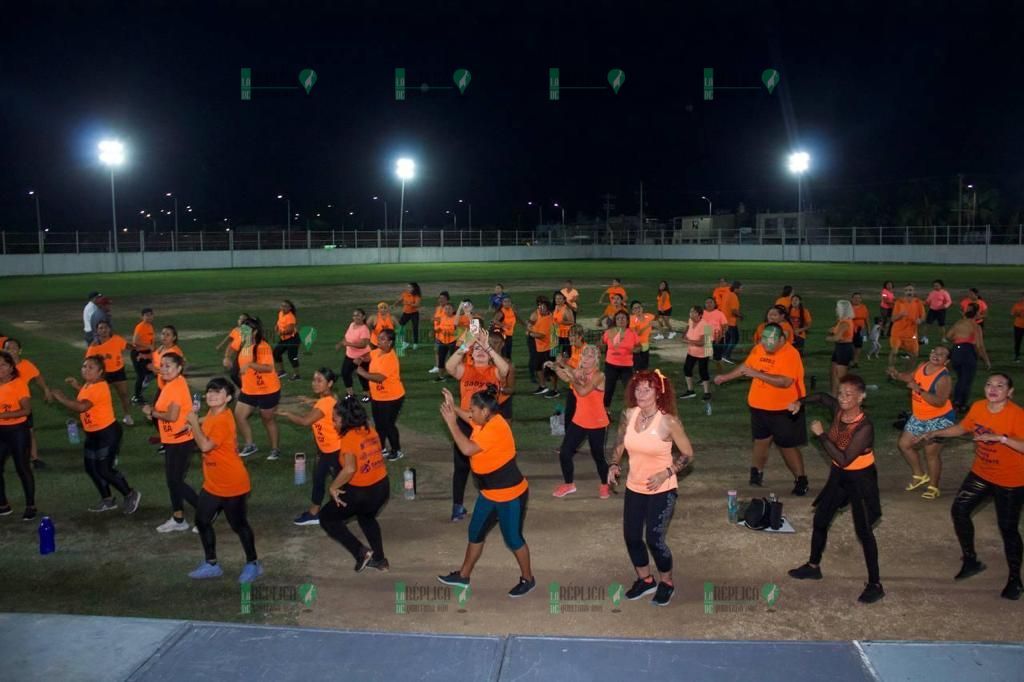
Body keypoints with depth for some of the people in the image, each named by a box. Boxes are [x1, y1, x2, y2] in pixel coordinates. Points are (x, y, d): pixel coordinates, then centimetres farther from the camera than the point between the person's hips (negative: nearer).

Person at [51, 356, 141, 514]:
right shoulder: (88, 385, 5)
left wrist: (61, 397, -26)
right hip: (92, 434, 10)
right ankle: (107, 500, 29)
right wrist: (77, 386, 15)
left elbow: (81, 407, -36)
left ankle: (131, 494, 12)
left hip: (107, 433, -10)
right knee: (91, 468, 14)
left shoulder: (99, 387, -25)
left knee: (105, 470, -7)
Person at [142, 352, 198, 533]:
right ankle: (178, 519, 27)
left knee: (177, 482, -3)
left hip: (181, 441, -10)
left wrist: (151, 412, -12)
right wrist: (154, 411, -4)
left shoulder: (177, 386, -21)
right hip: (172, 441, 10)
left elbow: (172, 416, -26)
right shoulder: (170, 384, 9)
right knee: (172, 480, 16)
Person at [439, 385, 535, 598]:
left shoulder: (496, 428, -29)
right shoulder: (486, 421, 0)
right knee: (476, 532, 18)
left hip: (511, 494, -10)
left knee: (513, 538, 6)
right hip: (490, 493, 10)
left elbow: (467, 448, -36)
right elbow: (469, 418, 23)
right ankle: (463, 576, 32)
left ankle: (527, 579, 26)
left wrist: (451, 422, -27)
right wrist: (453, 407, 6)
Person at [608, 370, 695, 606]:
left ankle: (666, 583, 26)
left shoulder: (668, 421, -20)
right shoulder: (628, 415, -7)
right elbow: (620, 444, 10)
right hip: (634, 488, 5)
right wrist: (614, 465, -8)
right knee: (631, 537, 12)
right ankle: (645, 580, 37)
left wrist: (665, 473, -21)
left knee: (655, 540, -3)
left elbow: (688, 454, -10)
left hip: (662, 491, -5)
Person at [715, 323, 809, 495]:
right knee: (761, 441, 17)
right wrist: (725, 377, 24)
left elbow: (785, 382, -32)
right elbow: (746, 366, 18)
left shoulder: (791, 354, -20)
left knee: (787, 446, 1)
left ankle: (801, 480, 15)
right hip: (759, 407, 6)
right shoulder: (759, 349, 0)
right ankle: (756, 473, 33)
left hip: (784, 410, -5)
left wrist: (757, 374, -30)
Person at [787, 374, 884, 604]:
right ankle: (813, 566, 36)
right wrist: (801, 402, -3)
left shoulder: (864, 427, -31)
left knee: (863, 531, -2)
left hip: (860, 479, -8)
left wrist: (821, 434, -29)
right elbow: (822, 397, 13)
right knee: (820, 519, 17)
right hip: (839, 475, 8)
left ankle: (875, 585, 11)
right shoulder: (838, 409, -11)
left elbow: (844, 459, -33)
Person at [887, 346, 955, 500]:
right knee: (904, 444, 13)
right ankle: (919, 475, 32)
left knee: (931, 452, -4)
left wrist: (919, 390, -37)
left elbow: (940, 402, -35)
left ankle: (933, 487, 14)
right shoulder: (922, 366, -3)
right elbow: (912, 377, 20)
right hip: (918, 417, 8)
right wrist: (898, 375, 1)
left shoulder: (943, 377, -25)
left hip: (940, 419, -8)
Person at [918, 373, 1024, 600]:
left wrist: (1001, 438, -43)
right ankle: (970, 560, 23)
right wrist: (934, 433, 11)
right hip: (980, 474, 6)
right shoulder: (978, 407, -7)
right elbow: (962, 428, 12)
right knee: (959, 510, 3)